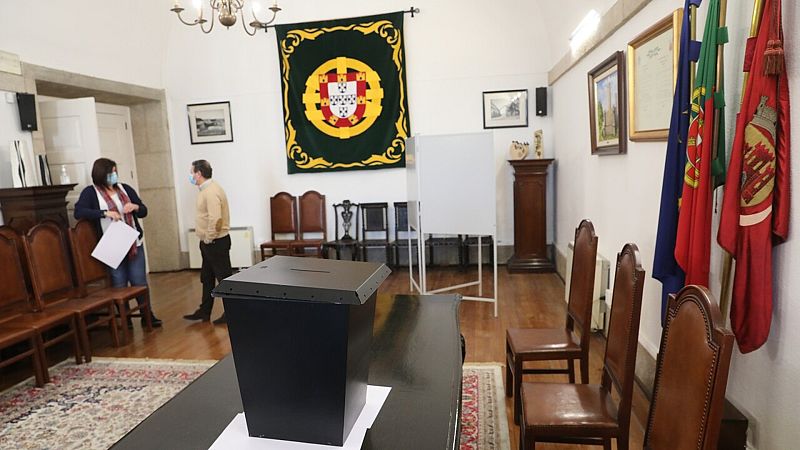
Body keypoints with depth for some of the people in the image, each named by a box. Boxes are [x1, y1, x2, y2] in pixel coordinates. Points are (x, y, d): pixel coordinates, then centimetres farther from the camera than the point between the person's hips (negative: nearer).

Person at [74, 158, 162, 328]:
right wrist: (105, 213, -23)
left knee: (140, 281, 7)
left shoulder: (125, 188, 7)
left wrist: (135, 206, -12)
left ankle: (148, 314, 17)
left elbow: (144, 211, 10)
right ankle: (124, 318, 20)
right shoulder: (91, 192, -3)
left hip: (134, 243, 3)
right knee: (119, 284, 6)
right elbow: (78, 212, -17)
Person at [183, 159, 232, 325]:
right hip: (208, 243, 11)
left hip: (216, 242, -11)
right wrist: (206, 239, 15)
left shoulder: (211, 191, -20)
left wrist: (209, 238, -19)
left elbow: (215, 218, -31)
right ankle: (204, 311, 28)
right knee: (207, 278, 17)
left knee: (224, 277, 0)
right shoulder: (206, 189, 12)